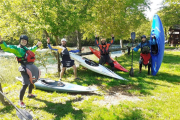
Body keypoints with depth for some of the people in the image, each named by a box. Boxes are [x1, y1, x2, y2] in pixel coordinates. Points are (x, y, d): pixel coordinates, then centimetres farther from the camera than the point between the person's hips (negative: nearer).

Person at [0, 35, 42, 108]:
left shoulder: (27, 48, 18)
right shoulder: (16, 48, -5)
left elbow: (32, 50, 40)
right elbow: (6, 48, -21)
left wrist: (37, 46, 50)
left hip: (32, 66, 9)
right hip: (25, 68, -9)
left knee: (32, 82, 23)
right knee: (25, 85, -12)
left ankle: (29, 94, 47)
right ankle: (20, 101, 6)